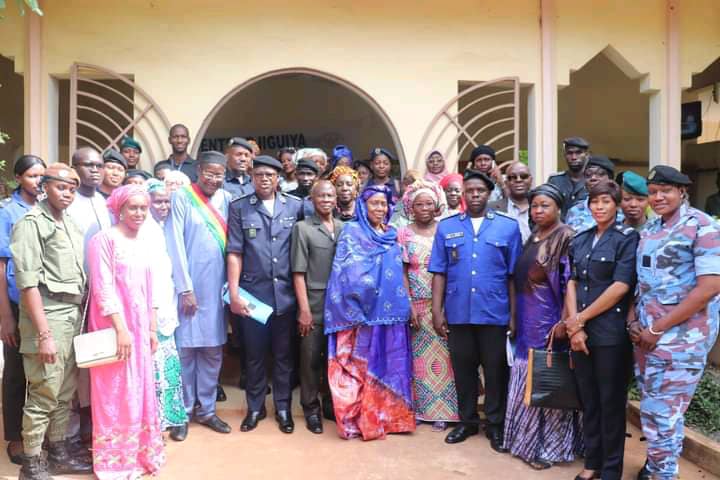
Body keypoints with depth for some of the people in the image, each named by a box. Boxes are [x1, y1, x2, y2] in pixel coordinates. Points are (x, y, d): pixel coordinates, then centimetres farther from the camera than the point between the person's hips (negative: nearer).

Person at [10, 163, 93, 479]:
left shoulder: (70, 224, 14)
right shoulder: (31, 222, -6)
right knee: (43, 396, 0)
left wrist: (80, 317, 8)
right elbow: (27, 282, -13)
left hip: (73, 316, 7)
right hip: (47, 316, -7)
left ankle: (58, 454, 27)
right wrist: (44, 334, -17)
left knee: (65, 394, 14)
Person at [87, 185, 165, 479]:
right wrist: (121, 329, -17)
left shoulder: (145, 245, 11)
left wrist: (152, 329, 10)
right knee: (116, 395, 1)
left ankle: (140, 454, 26)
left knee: (141, 392, 13)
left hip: (140, 326, 7)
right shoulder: (104, 239, -9)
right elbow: (103, 288, -14)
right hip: (113, 327, -6)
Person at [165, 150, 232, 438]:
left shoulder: (226, 199, 7)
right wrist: (185, 288, -12)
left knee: (213, 351, 10)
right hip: (188, 286, -4)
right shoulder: (182, 197, -5)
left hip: (216, 287, 4)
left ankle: (206, 409, 23)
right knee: (185, 351, 5)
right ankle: (184, 412, 19)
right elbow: (175, 244, -9)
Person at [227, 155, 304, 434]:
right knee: (254, 354, 12)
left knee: (283, 354, 12)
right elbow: (234, 252, -2)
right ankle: (255, 407, 29)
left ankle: (283, 407, 27)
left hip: (285, 294, 1)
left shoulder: (295, 206, 3)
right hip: (253, 294, -1)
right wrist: (234, 292, -8)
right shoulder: (239, 207, 0)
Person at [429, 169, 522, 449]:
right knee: (463, 369, 14)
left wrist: (514, 314, -2)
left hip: (495, 313, -1)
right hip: (458, 312, 2)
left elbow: (514, 275, 0)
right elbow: (439, 273, 3)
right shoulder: (446, 227, 4)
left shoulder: (508, 226, 1)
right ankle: (467, 421, 32)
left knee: (496, 370, 10)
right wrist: (437, 311, -2)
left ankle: (496, 425, 28)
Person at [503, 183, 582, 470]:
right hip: (527, 320, 7)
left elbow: (571, 283, -16)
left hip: (550, 319, -7)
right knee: (529, 380, 14)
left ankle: (549, 446, 15)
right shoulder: (532, 237, 12)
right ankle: (527, 438, 28)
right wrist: (517, 318, 13)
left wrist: (565, 321, -21)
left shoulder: (566, 238, -10)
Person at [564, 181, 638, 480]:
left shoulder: (628, 238, -5)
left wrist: (580, 319, -11)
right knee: (588, 399, 14)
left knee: (611, 402, 7)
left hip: (610, 332, -5)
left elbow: (621, 287, -14)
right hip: (580, 331, 5)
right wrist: (574, 325, -6)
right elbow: (572, 283, 6)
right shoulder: (580, 240, 10)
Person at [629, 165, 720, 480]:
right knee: (650, 407, 16)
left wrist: (659, 329, -16)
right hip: (646, 331, 6)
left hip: (682, 333, -6)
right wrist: (633, 320, 2)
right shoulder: (648, 229, 10)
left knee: (662, 412, 0)